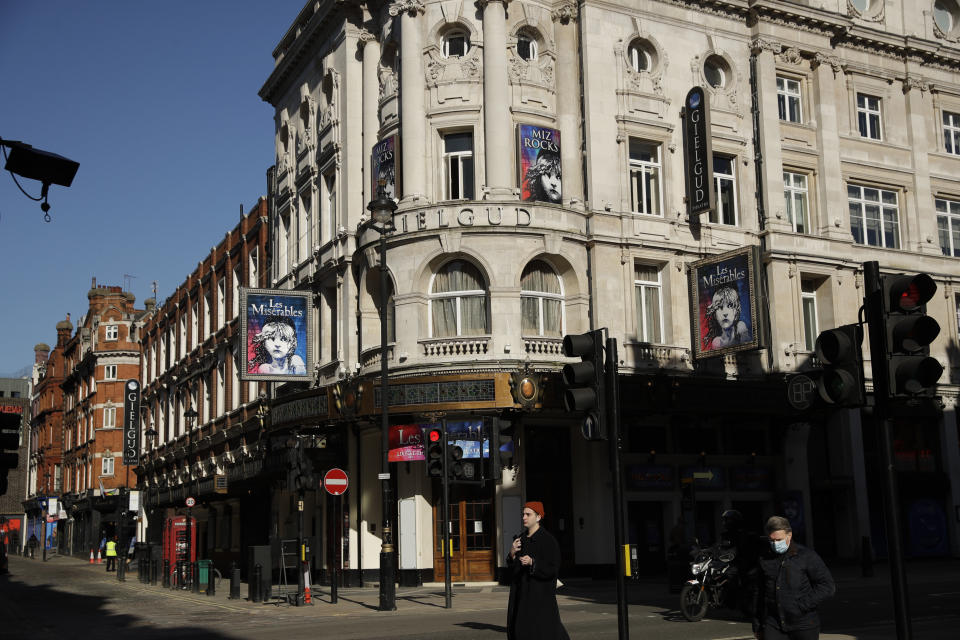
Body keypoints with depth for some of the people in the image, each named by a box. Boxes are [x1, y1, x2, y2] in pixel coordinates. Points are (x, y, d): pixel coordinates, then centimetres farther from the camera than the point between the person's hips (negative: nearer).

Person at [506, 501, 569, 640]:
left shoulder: (549, 540, -11)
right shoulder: (520, 539, 10)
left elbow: (553, 569, -15)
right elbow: (511, 570, 10)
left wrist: (532, 562, -29)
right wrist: (512, 554, -10)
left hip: (541, 595, -7)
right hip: (521, 593, 7)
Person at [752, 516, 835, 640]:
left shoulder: (807, 556, -3)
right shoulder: (764, 559, 9)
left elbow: (828, 586, -6)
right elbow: (758, 592, 17)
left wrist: (802, 606, -13)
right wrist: (757, 625, 17)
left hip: (803, 625, -2)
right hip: (773, 626, 2)